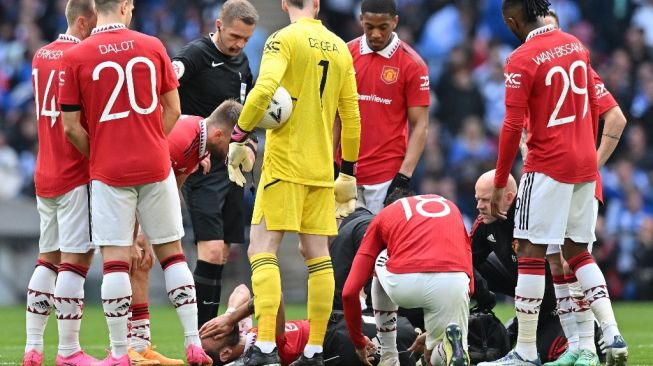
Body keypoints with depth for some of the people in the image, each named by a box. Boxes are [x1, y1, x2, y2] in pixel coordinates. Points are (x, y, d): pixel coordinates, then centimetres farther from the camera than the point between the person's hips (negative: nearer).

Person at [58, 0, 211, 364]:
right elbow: (173, 109, 6)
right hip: (155, 168, 2)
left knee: (115, 260, -1)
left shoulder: (76, 57, -6)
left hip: (109, 171, -2)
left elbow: (72, 127, -3)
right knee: (172, 252, 11)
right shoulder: (152, 46, 0)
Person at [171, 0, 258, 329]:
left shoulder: (241, 63, 12)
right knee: (211, 251, -15)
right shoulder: (196, 54, -11)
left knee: (222, 255, 8)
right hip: (202, 169, -8)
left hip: (230, 167, 8)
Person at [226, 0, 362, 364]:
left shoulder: (284, 39, -6)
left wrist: (238, 139, -10)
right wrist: (348, 173, 19)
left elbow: (264, 91, -21)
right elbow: (351, 116, 12)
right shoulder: (340, 48, 10)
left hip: (285, 165, -5)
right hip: (322, 169, 5)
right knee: (318, 255, 8)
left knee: (263, 250, -5)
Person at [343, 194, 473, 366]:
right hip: (454, 283, 1)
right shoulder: (451, 208, 35)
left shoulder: (384, 216, 28)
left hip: (403, 283, -1)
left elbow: (349, 292, 21)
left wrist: (359, 342, 36)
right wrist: (433, 333, 47)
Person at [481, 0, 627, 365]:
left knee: (531, 252, -2)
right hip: (585, 164, 7)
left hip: (548, 167, -7)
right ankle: (613, 335, 7)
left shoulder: (522, 60, -13)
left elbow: (513, 126, -14)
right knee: (578, 251, 17)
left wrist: (500, 183, -7)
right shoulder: (577, 47, 8)